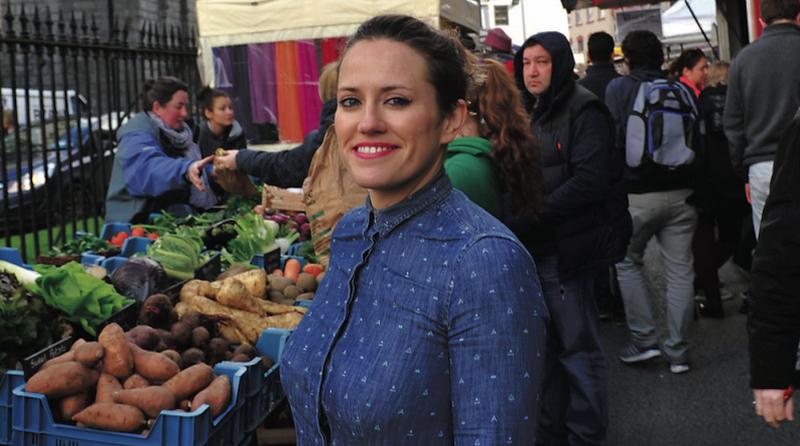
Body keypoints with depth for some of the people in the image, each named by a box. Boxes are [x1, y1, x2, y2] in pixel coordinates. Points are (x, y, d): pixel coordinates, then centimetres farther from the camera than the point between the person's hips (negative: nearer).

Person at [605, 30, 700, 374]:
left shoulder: (618, 88, -2)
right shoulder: (682, 91, 6)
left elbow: (612, 139, -5)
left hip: (637, 194, -3)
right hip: (680, 192, 3)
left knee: (628, 261, 15)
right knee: (680, 269, 8)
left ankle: (644, 339, 10)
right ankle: (677, 351, 12)